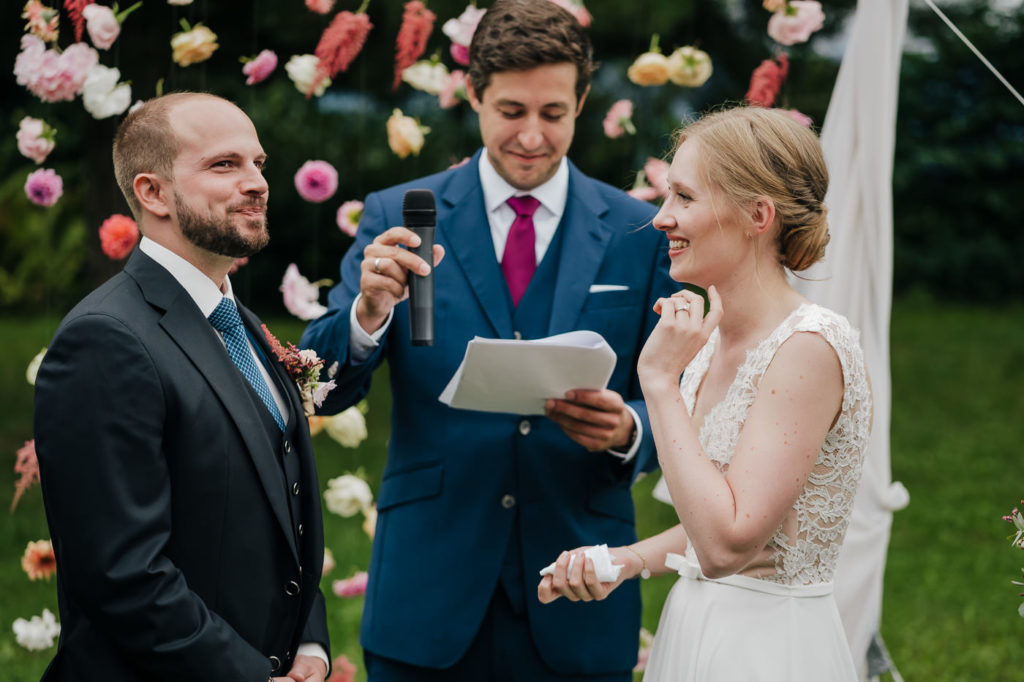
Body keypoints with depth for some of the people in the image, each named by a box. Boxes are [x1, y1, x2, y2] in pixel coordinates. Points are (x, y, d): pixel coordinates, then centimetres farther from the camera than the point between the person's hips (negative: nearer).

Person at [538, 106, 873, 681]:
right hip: (693, 631, 8)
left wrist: (660, 379, -21)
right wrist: (628, 560, 0)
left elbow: (726, 543, -25)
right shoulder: (710, 341, 5)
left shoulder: (810, 347, -19)